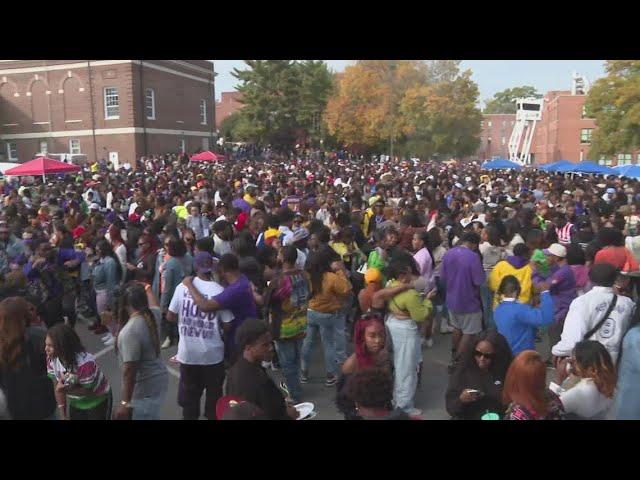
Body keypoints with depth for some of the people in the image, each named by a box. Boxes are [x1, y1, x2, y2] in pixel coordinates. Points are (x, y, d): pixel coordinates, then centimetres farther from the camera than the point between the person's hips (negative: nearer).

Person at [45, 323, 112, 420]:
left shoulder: (84, 363, -36)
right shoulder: (51, 359, -16)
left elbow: (89, 391, -23)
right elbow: (58, 388, -6)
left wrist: (67, 389, -35)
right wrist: (63, 414, -5)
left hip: (97, 401, -6)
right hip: (76, 403, 6)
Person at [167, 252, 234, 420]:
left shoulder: (182, 286, -9)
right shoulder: (219, 291, -15)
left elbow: (170, 317, -2)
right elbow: (227, 325, -12)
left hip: (187, 353, 2)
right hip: (212, 353, -2)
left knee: (189, 392, 20)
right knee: (214, 393, 18)